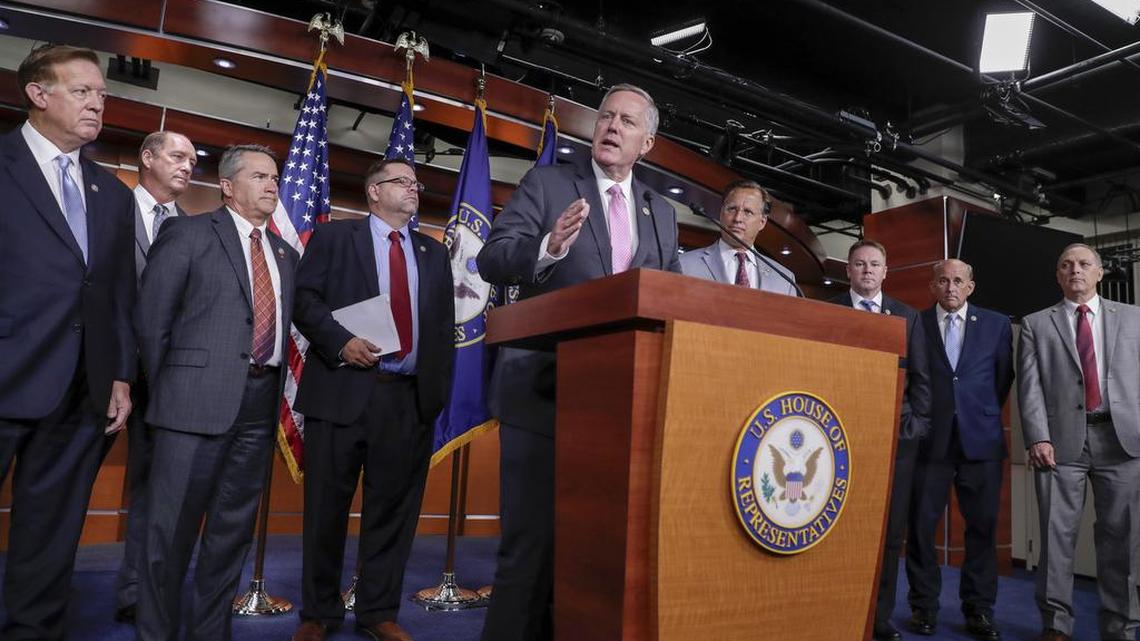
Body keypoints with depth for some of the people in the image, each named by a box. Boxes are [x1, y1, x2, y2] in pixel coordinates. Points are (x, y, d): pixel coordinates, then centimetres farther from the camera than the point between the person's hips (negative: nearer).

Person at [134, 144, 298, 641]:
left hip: (260, 401, 5)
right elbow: (151, 315, -1)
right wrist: (168, 387, 0)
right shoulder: (187, 232, 2)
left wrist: (273, 387, 7)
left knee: (233, 527, 11)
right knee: (172, 527, 1)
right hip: (198, 398, -5)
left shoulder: (285, 254, 17)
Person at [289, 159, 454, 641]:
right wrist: (340, 341, -15)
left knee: (393, 507, 7)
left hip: (410, 398, 3)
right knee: (327, 505, 6)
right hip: (342, 390, -3)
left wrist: (438, 388, 5)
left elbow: (444, 326, 14)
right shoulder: (333, 237, 9)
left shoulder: (434, 253, 18)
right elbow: (303, 297, -1)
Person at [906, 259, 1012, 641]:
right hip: (930, 438, -1)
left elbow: (1005, 376, 12)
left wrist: (985, 413, 9)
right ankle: (924, 608, 14)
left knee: (982, 526, 5)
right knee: (921, 526, 1)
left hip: (981, 439, 1)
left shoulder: (996, 324, 8)